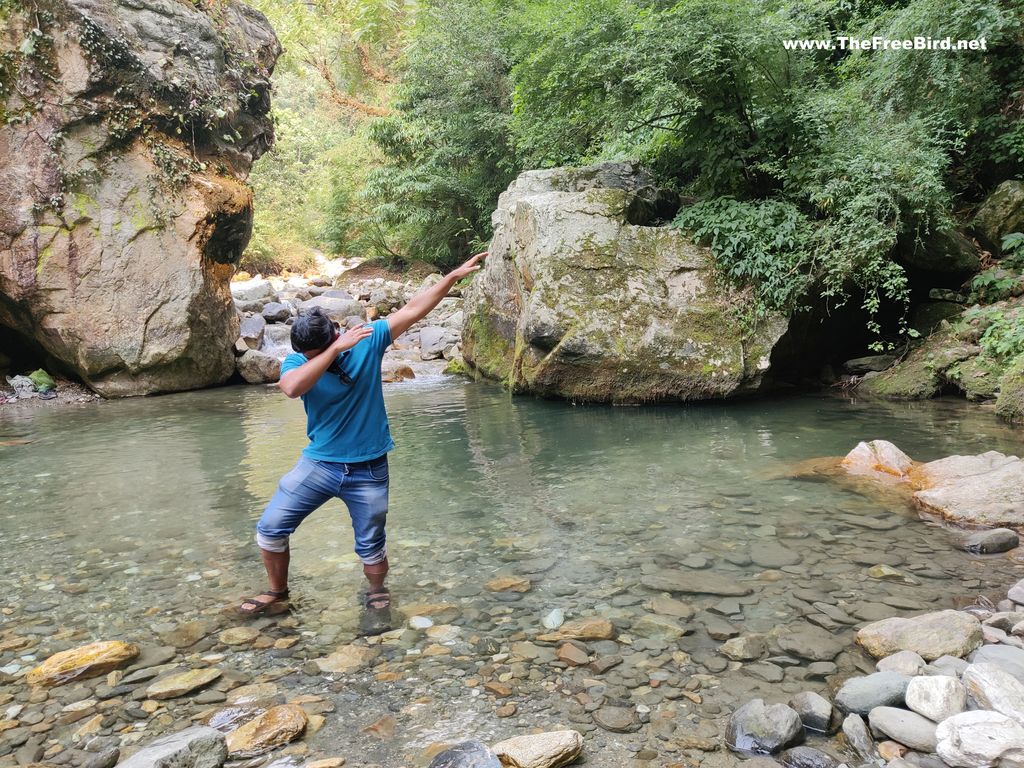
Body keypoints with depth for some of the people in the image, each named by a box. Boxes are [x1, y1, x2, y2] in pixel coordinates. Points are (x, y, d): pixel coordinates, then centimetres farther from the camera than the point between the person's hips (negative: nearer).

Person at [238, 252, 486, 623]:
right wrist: (335, 350, -37)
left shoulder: (368, 339, -9)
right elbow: (292, 388, -33)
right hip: (319, 463, 1)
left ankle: (377, 593, 40)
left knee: (371, 548, 9)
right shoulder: (297, 361, -10)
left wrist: (453, 276, -11)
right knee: (270, 528, 3)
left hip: (368, 469, -1)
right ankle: (277, 595, 27)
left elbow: (413, 309, -8)